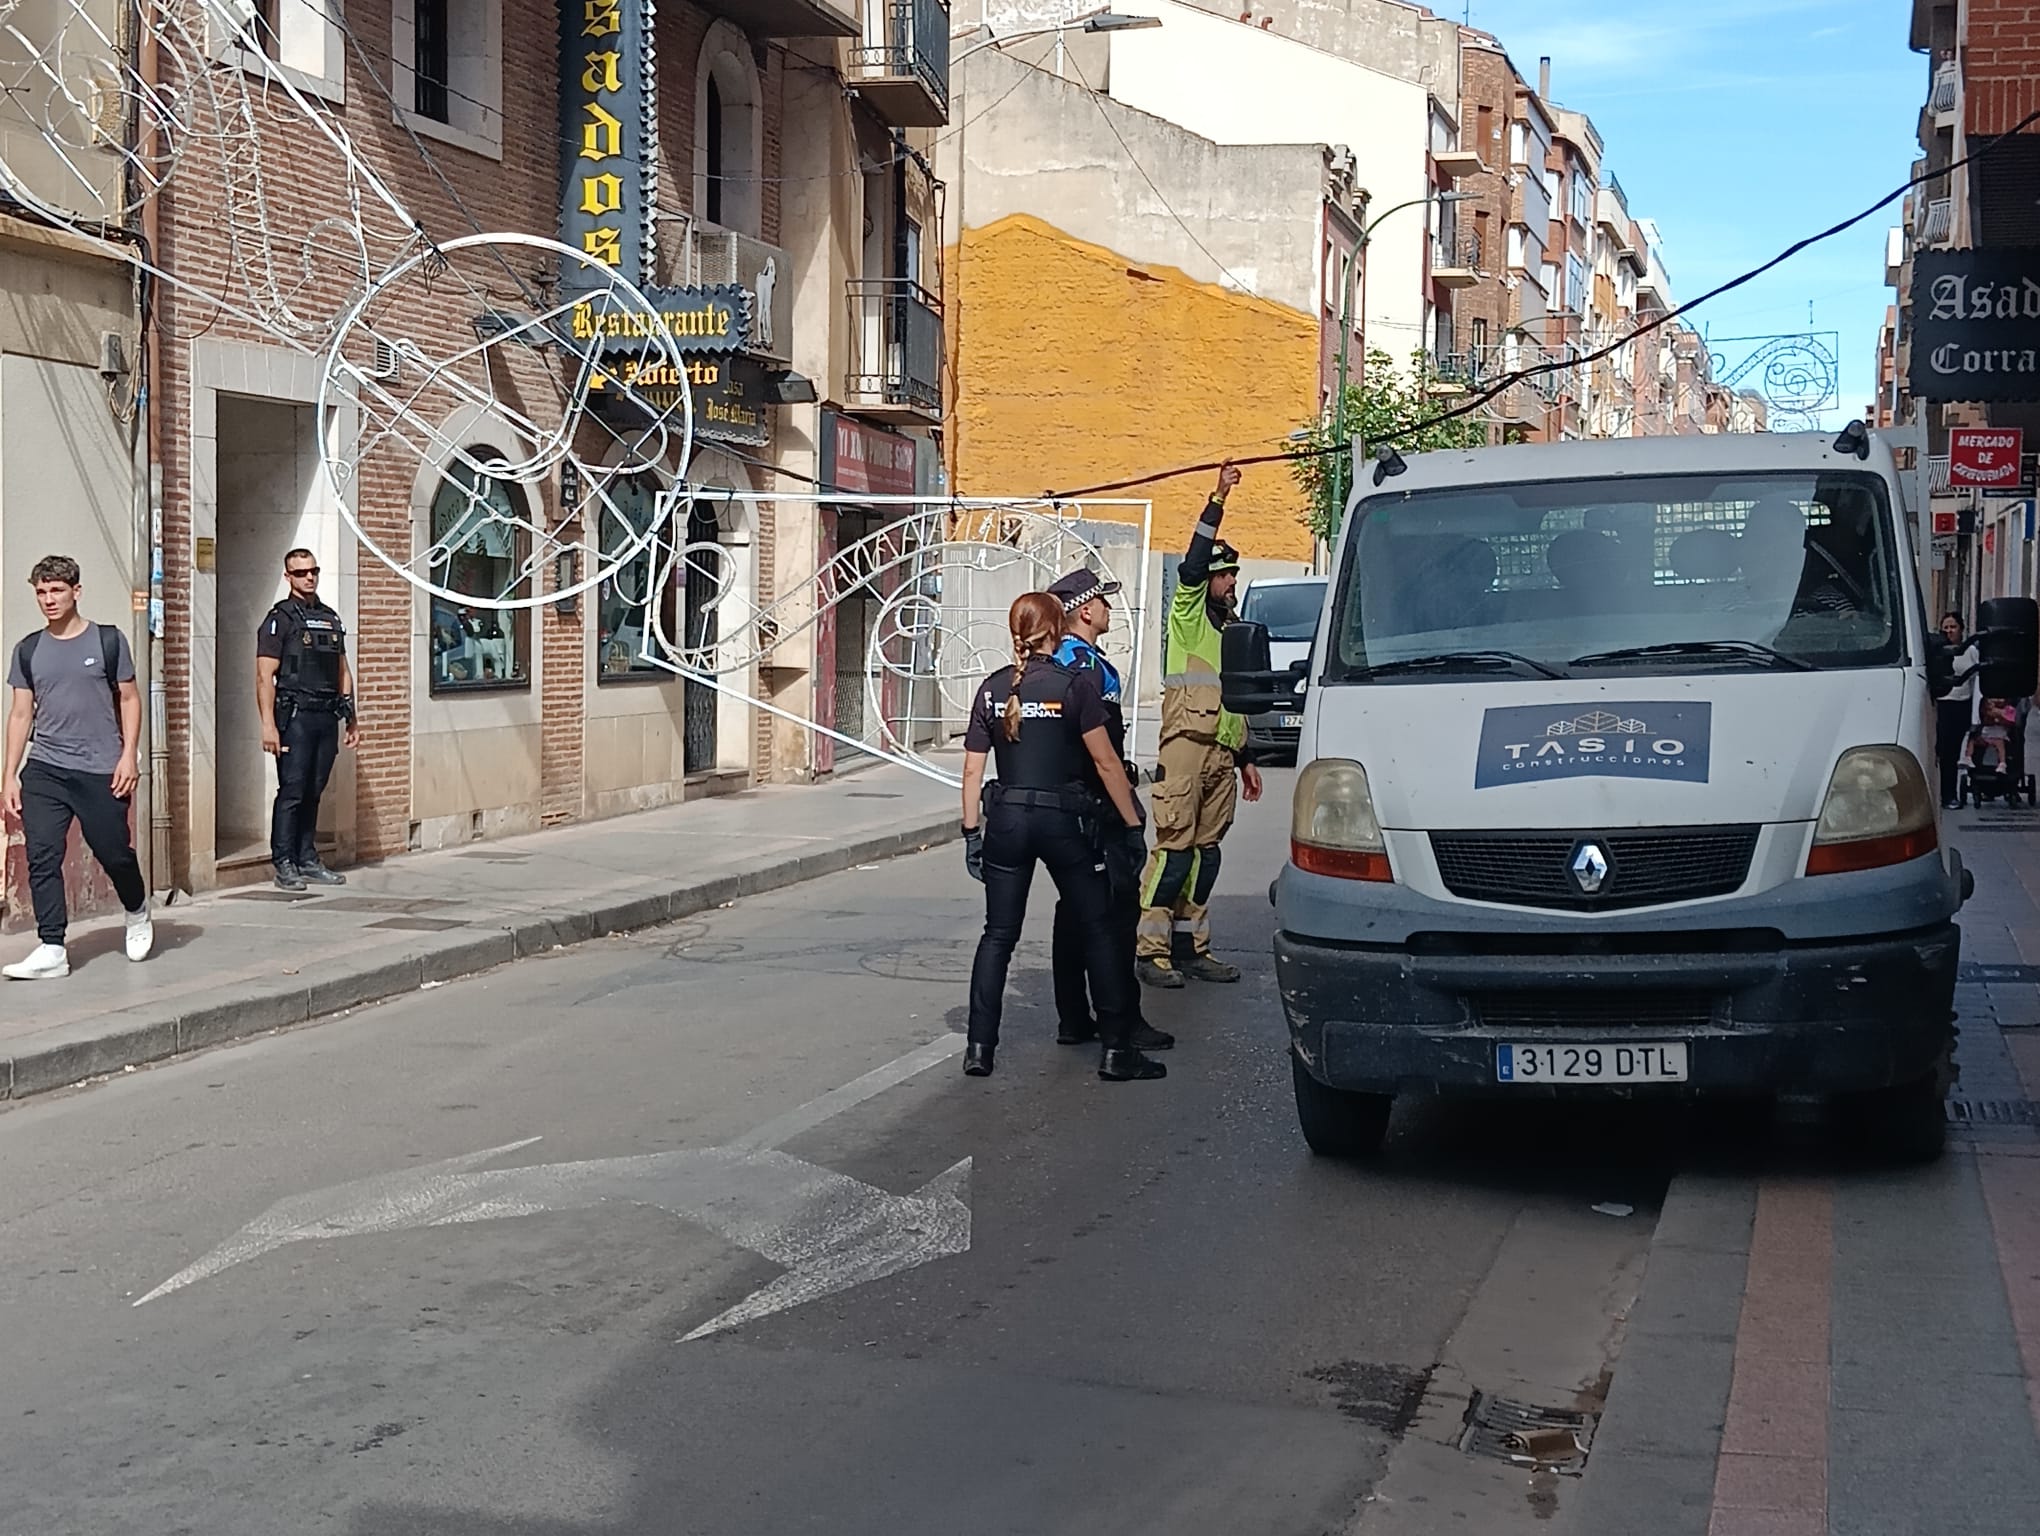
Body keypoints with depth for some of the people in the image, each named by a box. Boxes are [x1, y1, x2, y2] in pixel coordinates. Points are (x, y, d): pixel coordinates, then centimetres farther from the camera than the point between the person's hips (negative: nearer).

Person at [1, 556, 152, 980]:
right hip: (43, 770, 3)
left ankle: (138, 913, 33)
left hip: (100, 770, -3)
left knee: (114, 852, 3)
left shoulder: (107, 641, 1)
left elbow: (129, 699, 4)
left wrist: (128, 756, -6)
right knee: (42, 858, -6)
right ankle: (51, 950, -3)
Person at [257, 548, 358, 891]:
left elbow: (343, 673, 21)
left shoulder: (331, 619, 17)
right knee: (292, 792, -6)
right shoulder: (279, 619, -3)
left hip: (327, 718, 6)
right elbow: (264, 676, -9)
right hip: (295, 717, -6)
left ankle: (308, 862, 15)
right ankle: (284, 865, -2)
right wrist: (268, 724, -17)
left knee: (313, 793, 10)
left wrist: (351, 719, 16)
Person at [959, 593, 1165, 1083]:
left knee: (998, 935, 11)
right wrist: (1132, 823, -3)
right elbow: (1105, 761, -8)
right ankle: (1116, 1050, 5)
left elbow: (973, 770, 5)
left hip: (1006, 818, 4)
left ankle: (979, 1046, 7)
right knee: (1098, 931, 6)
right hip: (1063, 818, -3)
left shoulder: (993, 689, 4)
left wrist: (972, 831, 11)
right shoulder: (1075, 684, -7)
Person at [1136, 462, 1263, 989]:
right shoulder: (1188, 612, 1)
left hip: (1221, 753, 8)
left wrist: (1245, 760, 24)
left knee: (1206, 853, 8)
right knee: (1174, 850, -10)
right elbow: (1193, 564, -19)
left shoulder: (1230, 627, 22)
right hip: (1186, 746, -8)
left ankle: (1193, 948, 13)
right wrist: (1217, 501, -26)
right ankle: (1152, 950, -7)